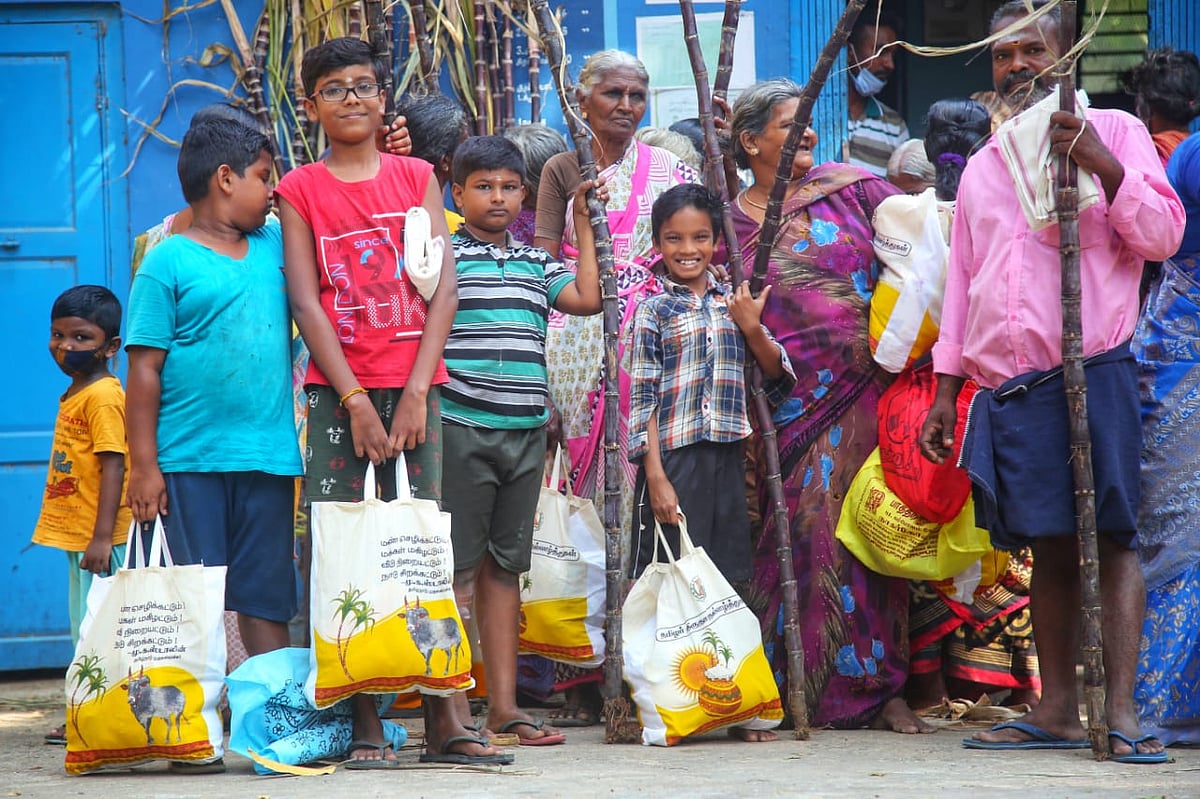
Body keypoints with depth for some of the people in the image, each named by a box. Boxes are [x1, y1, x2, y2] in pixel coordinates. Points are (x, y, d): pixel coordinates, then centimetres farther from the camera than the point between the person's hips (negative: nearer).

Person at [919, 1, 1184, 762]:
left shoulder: (1111, 130, 7)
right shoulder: (982, 168, 23)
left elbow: (1163, 235, -3)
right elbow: (962, 284, 25)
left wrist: (1105, 168, -17)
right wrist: (945, 390, 20)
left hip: (1091, 370, -5)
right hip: (1005, 383, 5)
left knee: (1109, 535, -11)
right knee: (1050, 545, 5)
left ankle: (1121, 712, -17)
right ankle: (1057, 710, 7)